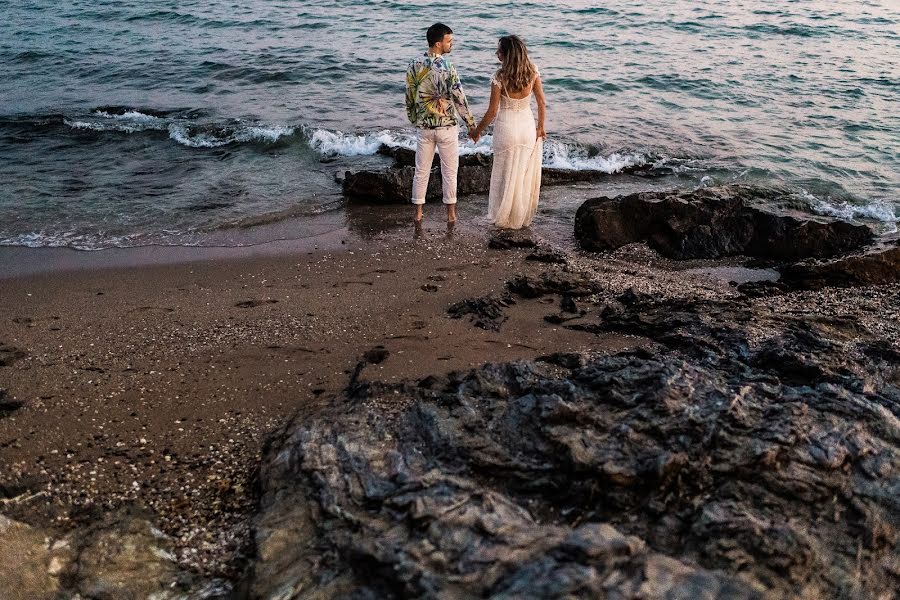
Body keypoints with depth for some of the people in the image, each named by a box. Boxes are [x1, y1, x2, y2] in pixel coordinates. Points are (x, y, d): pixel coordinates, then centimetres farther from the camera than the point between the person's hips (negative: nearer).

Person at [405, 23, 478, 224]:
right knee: (449, 171, 10)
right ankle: (451, 213, 17)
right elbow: (459, 99, -14)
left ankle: (418, 213, 17)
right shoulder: (447, 67, -17)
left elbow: (409, 98, 4)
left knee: (421, 171, 12)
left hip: (423, 127, 4)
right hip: (447, 127, -4)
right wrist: (471, 123, -2)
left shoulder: (415, 66, -3)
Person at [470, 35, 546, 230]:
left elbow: (492, 111, -14)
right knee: (526, 174, 15)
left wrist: (478, 131, 0)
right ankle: (523, 218, 27)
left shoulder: (500, 77, -18)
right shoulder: (532, 72, -6)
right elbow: (541, 103, 0)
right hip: (528, 126, 4)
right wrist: (541, 127, 13)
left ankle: (505, 219, 22)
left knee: (506, 175, 12)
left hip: (507, 128, -4)